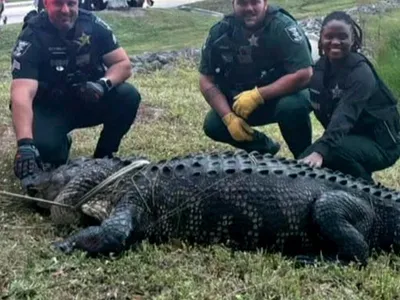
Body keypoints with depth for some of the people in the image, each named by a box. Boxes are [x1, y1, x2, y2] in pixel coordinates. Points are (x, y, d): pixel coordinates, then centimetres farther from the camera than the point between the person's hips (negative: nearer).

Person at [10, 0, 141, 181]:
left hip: (89, 100, 3)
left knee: (128, 96, -23)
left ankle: (103, 156, -1)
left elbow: (124, 64, -7)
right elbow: (22, 93, -34)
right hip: (49, 108, -3)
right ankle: (61, 145, 8)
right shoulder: (32, 37, -22)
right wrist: (25, 143, -50)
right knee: (43, 145, -32)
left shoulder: (92, 24, -11)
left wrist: (104, 83, -31)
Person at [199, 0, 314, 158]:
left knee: (292, 106, -36)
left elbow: (304, 75, -31)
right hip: (243, 100, 4)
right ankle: (265, 149, 12)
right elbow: (207, 81, -9)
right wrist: (229, 117, -21)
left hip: (286, 92, -4)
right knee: (212, 125, -14)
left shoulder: (282, 26, -24)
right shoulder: (220, 32, -12)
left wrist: (257, 95, -31)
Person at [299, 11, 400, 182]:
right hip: (351, 137, 7)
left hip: (380, 143, -7)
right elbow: (321, 109, -3)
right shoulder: (322, 67, 0)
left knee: (335, 149, -33)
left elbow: (344, 116, -38)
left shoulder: (361, 73, -24)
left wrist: (320, 151, -51)